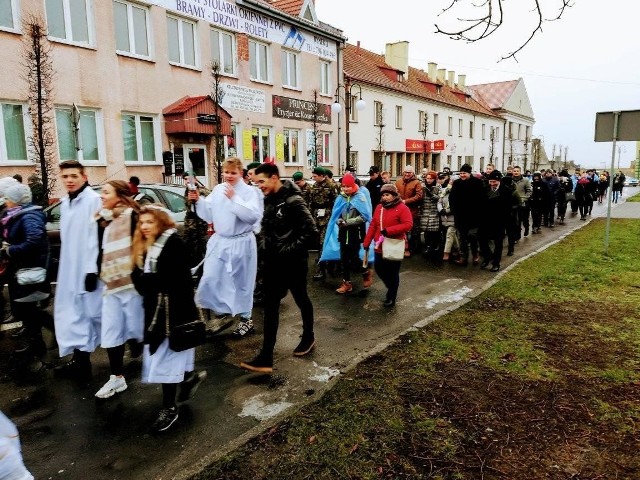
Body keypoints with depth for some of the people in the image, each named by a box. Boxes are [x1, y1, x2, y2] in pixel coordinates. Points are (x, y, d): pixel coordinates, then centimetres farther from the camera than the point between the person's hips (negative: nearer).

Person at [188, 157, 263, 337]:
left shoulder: (249, 191, -10)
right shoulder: (217, 190, 7)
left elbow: (253, 215, -24)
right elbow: (209, 214, 13)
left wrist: (234, 198, -25)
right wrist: (198, 201, -3)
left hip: (241, 243, -5)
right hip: (219, 241, 5)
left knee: (242, 282, 8)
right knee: (210, 279, 3)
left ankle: (246, 319, 26)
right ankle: (221, 311, 24)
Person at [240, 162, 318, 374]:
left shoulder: (293, 201, -17)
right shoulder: (267, 200, 6)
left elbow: (312, 232, -22)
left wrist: (289, 249, -19)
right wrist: (264, 245, 6)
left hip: (293, 262, -7)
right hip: (272, 261, 8)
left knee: (301, 300, 9)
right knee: (270, 306, 8)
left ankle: (308, 337, 29)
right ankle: (266, 357, 17)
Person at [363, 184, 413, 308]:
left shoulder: (402, 208, -11)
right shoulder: (379, 207, 8)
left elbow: (408, 225, -21)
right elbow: (373, 226, 8)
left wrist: (389, 230, -26)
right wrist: (367, 242, 2)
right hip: (380, 246, 6)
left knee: (393, 272, 5)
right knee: (379, 269, 13)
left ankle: (391, 297, 22)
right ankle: (391, 288, 38)